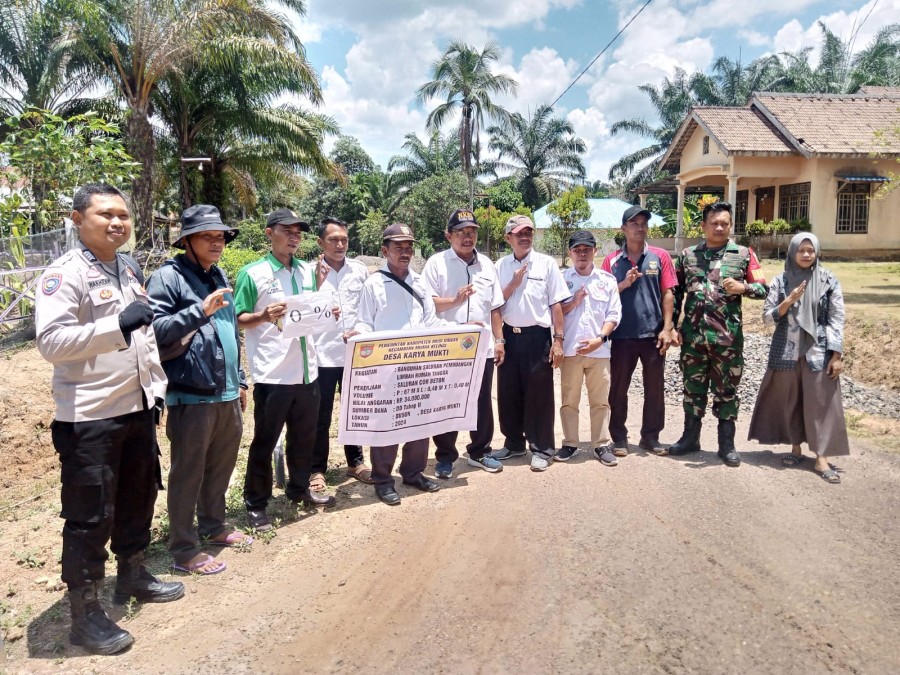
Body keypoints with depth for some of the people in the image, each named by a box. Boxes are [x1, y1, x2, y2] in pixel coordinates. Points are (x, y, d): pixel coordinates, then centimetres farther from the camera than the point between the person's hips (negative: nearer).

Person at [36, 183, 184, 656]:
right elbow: (50, 341, -23)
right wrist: (117, 325, -32)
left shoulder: (130, 269, 12)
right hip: (89, 417, -8)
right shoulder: (64, 274, -13)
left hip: (137, 407, 8)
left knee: (138, 496, 19)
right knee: (89, 514, 2)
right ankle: (84, 612, 17)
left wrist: (156, 388, 17)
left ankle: (131, 574, 39)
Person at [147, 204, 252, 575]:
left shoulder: (219, 276, 15)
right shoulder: (167, 277, -9)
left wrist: (240, 379, 20)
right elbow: (154, 330, -18)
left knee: (221, 466, 17)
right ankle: (184, 549, 16)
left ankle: (214, 525, 36)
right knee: (188, 473, 3)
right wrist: (200, 311, -27)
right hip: (191, 395, -7)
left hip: (226, 393, 7)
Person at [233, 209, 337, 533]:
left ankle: (299, 489, 35)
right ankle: (256, 503, 18)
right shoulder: (252, 273, -5)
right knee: (264, 440, 5)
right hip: (272, 373, -5)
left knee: (304, 436, 17)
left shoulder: (308, 271, 11)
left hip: (307, 370, 6)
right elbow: (238, 319, -6)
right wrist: (264, 316, -25)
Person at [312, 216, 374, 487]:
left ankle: (355, 462, 30)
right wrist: (318, 284, -20)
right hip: (323, 355, -3)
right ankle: (317, 469, 20)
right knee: (321, 417, 7)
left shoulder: (360, 270, 4)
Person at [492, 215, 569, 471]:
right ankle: (514, 443, 27)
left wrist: (558, 339, -7)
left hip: (537, 336, -3)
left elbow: (556, 303, -3)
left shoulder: (546, 263, -2)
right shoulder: (500, 266, 6)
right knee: (508, 393, 11)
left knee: (539, 395, 2)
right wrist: (513, 284, -10)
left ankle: (542, 449, 14)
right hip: (509, 335, 4)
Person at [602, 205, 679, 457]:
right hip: (622, 335, 0)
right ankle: (619, 438, 19)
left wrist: (667, 328, -4)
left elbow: (667, 294, 2)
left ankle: (651, 437, 23)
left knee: (655, 388, 9)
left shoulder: (660, 257, 4)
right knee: (618, 389, 6)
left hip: (653, 334, 1)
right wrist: (624, 284, -16)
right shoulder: (612, 260, 3)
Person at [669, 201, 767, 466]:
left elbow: (763, 289, 3)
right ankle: (690, 438, 25)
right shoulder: (687, 255, 7)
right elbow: (676, 293, 10)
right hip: (693, 335, 2)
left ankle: (727, 444, 18)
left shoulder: (744, 254, 3)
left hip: (727, 336, -1)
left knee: (726, 390, 7)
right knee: (693, 388, 11)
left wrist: (742, 287, -17)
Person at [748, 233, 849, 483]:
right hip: (786, 351, 1)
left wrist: (837, 354, -7)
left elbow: (837, 319, -2)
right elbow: (767, 317, -1)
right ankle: (796, 448, 23)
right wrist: (790, 300, -16)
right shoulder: (780, 281, 1)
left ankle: (821, 458, 4)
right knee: (789, 400, 8)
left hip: (818, 351, -1)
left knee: (821, 402, -1)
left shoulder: (828, 280, 0)